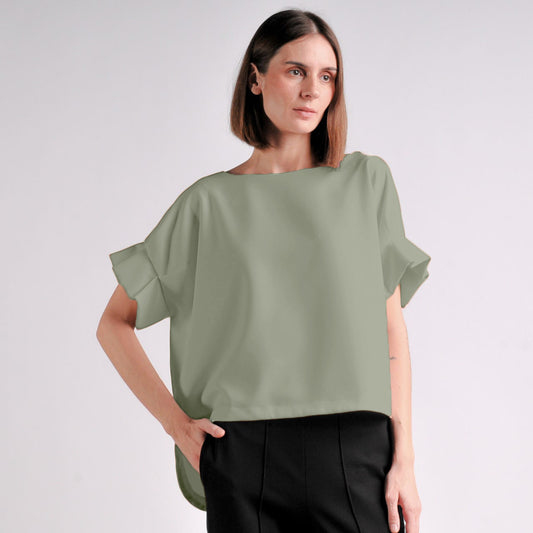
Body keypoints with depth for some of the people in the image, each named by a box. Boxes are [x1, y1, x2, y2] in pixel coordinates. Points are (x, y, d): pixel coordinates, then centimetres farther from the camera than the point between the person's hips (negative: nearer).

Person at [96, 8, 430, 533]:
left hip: (354, 453, 0)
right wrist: (177, 422, -1)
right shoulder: (210, 202, 6)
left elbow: (391, 328, 6)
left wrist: (404, 459, 0)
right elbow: (113, 324, 11)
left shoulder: (366, 181, 8)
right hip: (245, 456, 0)